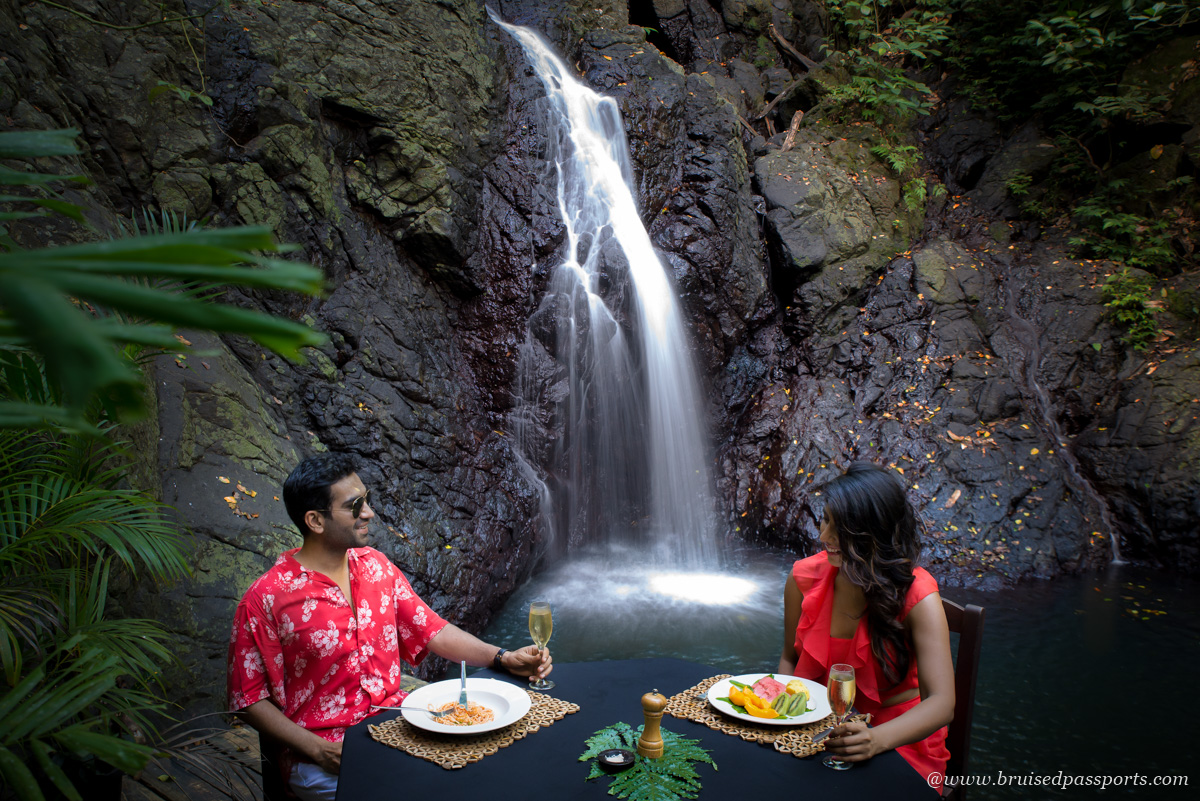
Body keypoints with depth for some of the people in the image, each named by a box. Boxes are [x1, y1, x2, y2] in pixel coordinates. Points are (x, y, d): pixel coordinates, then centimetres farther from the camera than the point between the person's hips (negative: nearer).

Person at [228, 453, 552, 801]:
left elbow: (431, 629, 8)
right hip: (325, 757, -5)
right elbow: (250, 700, -7)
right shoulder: (265, 599, -12)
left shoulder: (376, 566, 6)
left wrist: (503, 658, -4)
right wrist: (319, 750, -16)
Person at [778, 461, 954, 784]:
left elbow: (942, 703, -25)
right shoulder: (804, 578, -6)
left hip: (896, 736, -4)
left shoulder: (917, 596, -18)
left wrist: (876, 740, -42)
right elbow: (790, 659, 8)